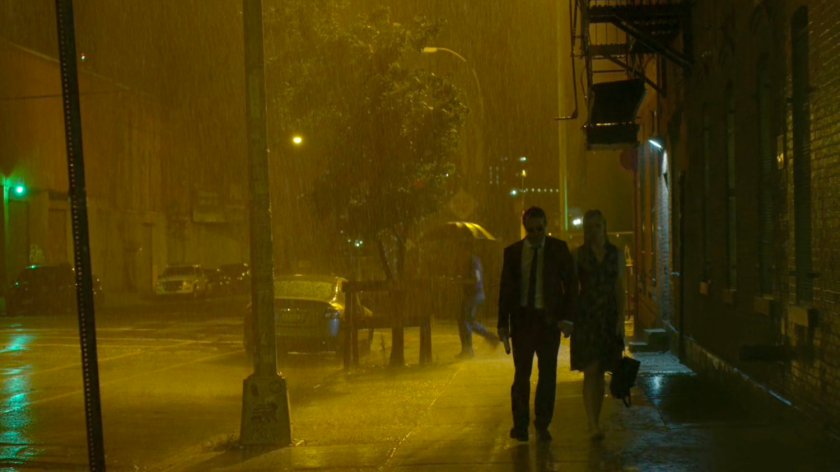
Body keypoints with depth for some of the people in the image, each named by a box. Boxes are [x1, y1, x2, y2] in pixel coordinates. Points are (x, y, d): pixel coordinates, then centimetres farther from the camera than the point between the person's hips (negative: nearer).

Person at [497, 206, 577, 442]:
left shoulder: (559, 249, 2)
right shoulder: (512, 252, 4)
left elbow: (571, 284, 3)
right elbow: (505, 289, 6)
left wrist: (567, 318, -7)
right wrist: (503, 323, 1)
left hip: (549, 319, 0)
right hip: (522, 318, 0)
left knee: (548, 374, 4)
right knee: (521, 374, 2)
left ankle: (542, 425, 16)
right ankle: (520, 425, 13)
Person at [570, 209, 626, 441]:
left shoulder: (616, 254, 8)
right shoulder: (578, 254, 2)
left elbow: (620, 288, 6)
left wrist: (621, 317, -3)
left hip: (609, 316, 2)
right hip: (585, 316, -2)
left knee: (600, 372, 8)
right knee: (590, 371, -11)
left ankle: (595, 423, 18)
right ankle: (593, 425, -15)